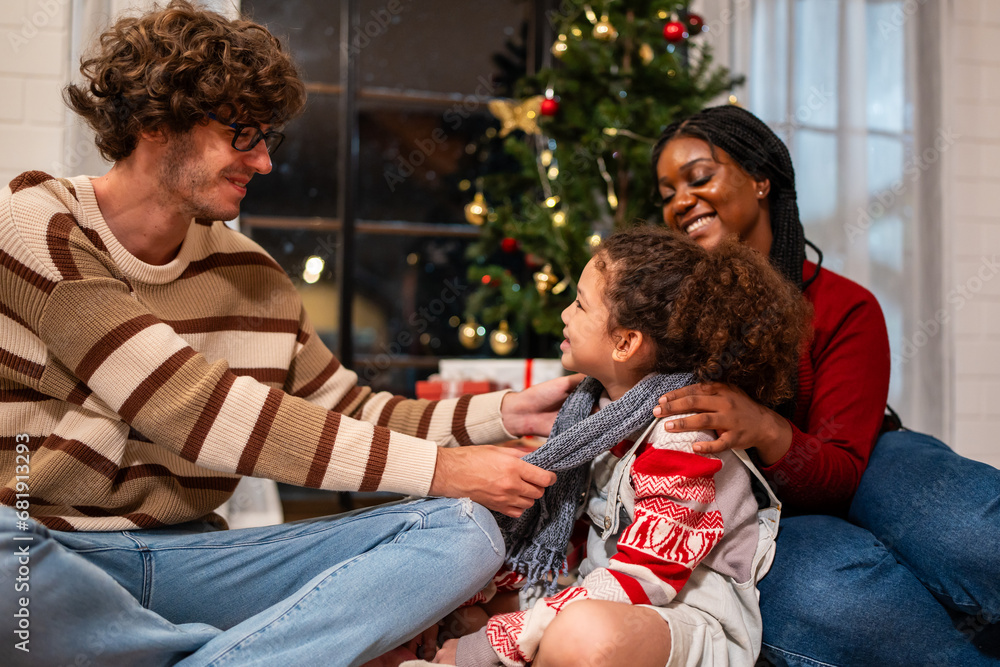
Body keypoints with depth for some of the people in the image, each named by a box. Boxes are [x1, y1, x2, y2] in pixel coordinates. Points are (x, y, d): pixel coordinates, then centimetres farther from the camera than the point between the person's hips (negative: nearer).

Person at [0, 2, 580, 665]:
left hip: (185, 551, 5)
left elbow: (350, 415, 12)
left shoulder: (251, 274, 10)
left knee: (463, 530, -12)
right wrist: (437, 469, -20)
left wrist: (505, 412, -3)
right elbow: (195, 409, -19)